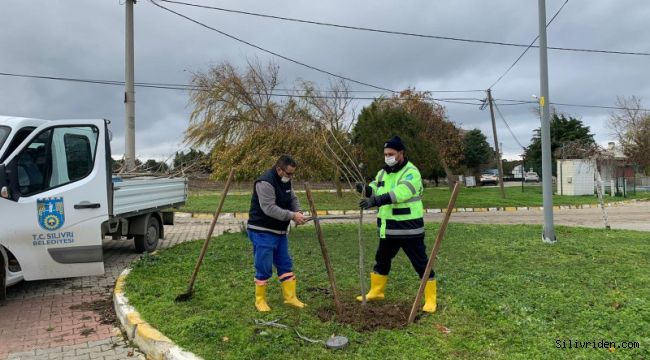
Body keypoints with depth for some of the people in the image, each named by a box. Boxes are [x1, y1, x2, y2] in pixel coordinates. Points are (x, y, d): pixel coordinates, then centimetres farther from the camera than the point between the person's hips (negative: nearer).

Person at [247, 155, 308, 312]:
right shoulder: (265, 182, -22)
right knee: (264, 268, -3)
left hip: (279, 231, 9)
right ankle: (260, 300, 14)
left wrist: (298, 212, -6)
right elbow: (269, 208, -28)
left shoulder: (285, 181, 7)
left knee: (285, 264, 12)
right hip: (262, 232, -9)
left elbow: (293, 199, 15)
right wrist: (292, 215, -29)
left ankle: (290, 297, 21)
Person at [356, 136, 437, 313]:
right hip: (388, 228, 8)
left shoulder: (411, 172, -16)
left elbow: (399, 194, -31)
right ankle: (376, 292, 37)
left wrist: (374, 201, -41)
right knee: (381, 260, 19)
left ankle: (430, 300, 13)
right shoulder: (383, 172, 10)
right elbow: (375, 190, 0)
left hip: (409, 228, -7)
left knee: (421, 264, 0)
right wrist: (366, 189, -24)